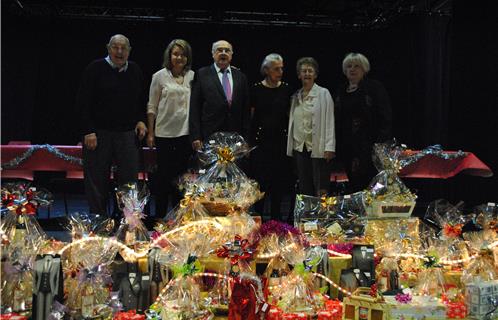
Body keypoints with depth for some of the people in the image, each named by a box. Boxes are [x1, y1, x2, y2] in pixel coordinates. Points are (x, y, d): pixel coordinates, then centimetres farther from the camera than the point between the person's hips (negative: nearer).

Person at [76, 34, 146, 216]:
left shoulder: (135, 71, 12)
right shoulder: (95, 69, -2)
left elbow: (141, 100, 24)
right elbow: (83, 103, -5)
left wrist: (141, 120, 7)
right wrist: (88, 131, -12)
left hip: (128, 134, 3)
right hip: (98, 134, -3)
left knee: (130, 180, 1)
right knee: (97, 182, 2)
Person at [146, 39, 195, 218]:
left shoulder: (192, 76, 6)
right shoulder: (159, 76, 0)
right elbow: (151, 106, 3)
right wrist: (150, 133, -1)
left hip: (185, 133, 2)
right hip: (164, 132, -2)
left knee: (181, 175, 8)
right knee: (164, 175, 4)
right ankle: (160, 215, 15)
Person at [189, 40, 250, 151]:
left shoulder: (240, 77, 12)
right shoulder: (202, 74, 4)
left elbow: (245, 109, 12)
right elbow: (194, 108, 0)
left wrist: (245, 137, 6)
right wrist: (196, 137, -7)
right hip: (209, 136, -2)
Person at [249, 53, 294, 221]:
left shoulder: (286, 88, 6)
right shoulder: (256, 89, -1)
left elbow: (289, 114, 12)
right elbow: (251, 115, 3)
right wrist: (250, 140, -1)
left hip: (280, 139, 3)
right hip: (260, 139, -2)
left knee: (279, 179, 6)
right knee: (260, 178, -3)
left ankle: (276, 216, 16)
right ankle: (258, 214, 8)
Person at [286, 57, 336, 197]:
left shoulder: (323, 93, -1)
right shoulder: (295, 96, 14)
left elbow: (329, 121, -6)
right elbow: (292, 122, 15)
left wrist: (329, 147, -13)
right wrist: (290, 147, 10)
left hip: (318, 148, -5)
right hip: (300, 147, 5)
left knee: (321, 190, -6)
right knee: (304, 188, 7)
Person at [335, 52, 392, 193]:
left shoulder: (375, 88, -1)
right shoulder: (341, 92, 15)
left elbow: (385, 118, -6)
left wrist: (381, 143, -15)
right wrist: (338, 146, 10)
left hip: (370, 145, -5)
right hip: (348, 147, 5)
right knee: (353, 183, 7)